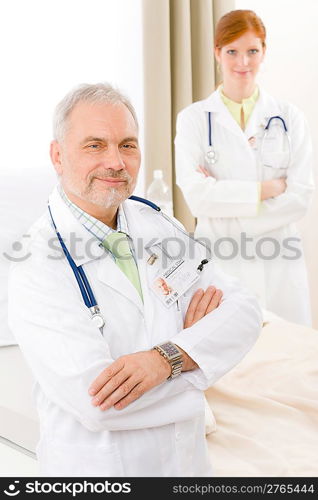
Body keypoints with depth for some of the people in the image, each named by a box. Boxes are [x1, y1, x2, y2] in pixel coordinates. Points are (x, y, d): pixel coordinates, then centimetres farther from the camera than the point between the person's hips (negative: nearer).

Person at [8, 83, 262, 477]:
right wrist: (192, 337, -16)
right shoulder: (36, 265, -20)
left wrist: (167, 357, -25)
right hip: (97, 465, -5)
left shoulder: (157, 226, -3)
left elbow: (245, 311, -8)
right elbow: (96, 402, -28)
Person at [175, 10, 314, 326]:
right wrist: (268, 188, -9)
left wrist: (222, 196, -11)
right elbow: (196, 196, -11)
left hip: (279, 265, 2)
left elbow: (300, 197, -5)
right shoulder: (193, 119, 2)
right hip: (218, 264, -1)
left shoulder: (289, 118, 6)